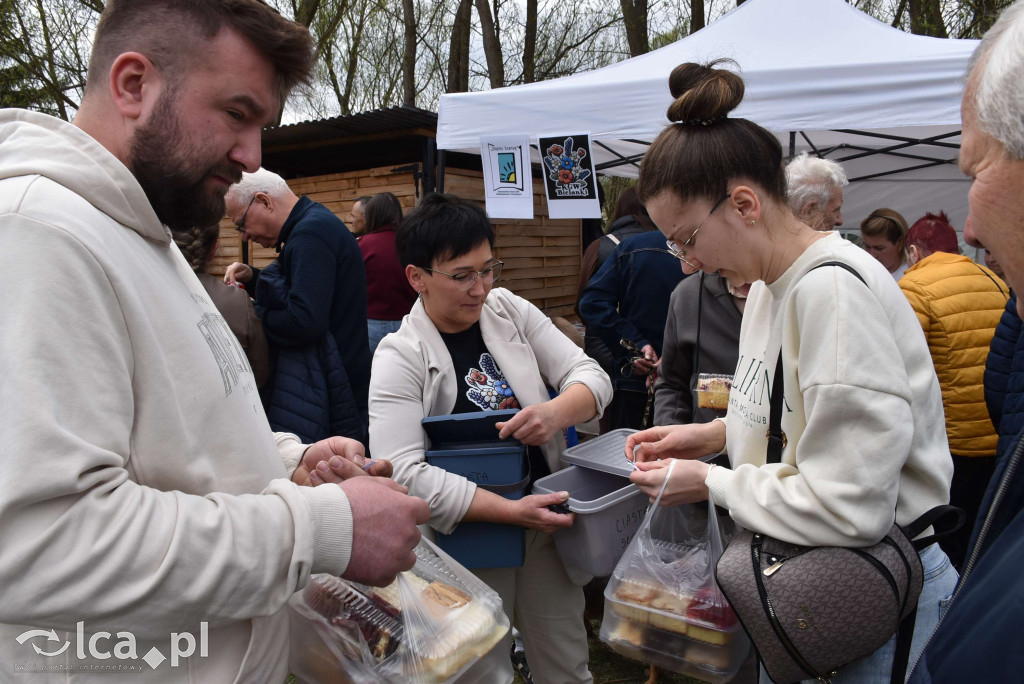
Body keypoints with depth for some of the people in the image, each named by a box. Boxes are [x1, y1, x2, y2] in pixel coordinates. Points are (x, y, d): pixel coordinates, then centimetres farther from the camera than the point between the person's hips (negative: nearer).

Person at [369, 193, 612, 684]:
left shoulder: (511, 312, 1)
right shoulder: (399, 357, -12)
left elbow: (591, 375, 0)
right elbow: (404, 472, -21)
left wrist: (557, 412, -23)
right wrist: (512, 511, -26)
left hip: (545, 521, 4)